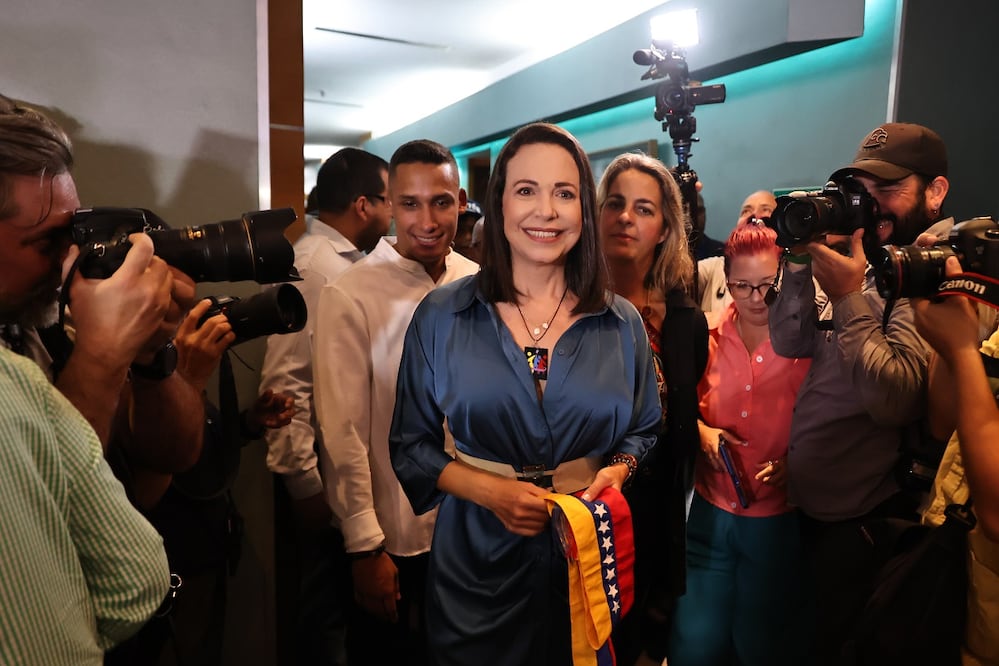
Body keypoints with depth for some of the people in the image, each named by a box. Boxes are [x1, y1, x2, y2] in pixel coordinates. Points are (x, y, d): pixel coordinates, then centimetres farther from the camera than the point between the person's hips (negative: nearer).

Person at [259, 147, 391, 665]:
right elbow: (284, 383, -24)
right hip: (324, 475, -8)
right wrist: (305, 483, -19)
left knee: (344, 602, 24)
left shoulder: (347, 262, 8)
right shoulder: (313, 266, -19)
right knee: (322, 611, 11)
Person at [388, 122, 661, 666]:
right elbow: (411, 445, -2)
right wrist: (487, 490, -16)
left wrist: (617, 470, -12)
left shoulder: (622, 324, -1)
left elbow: (645, 432, 9)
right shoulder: (441, 317, -6)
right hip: (477, 556, -1)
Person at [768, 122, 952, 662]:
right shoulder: (865, 261, 7)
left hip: (862, 522, -7)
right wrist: (801, 261, -10)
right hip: (804, 504, 7)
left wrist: (848, 297, -23)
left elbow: (895, 400, -28)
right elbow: (790, 343, 2)